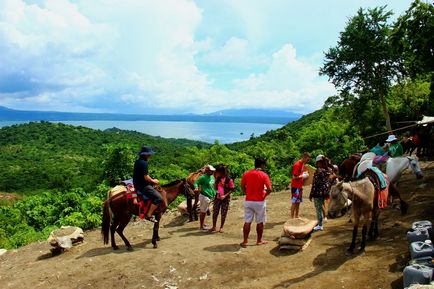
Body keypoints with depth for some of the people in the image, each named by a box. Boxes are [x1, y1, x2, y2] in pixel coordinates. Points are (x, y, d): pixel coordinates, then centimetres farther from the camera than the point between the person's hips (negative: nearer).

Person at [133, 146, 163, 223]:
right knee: (159, 198, -13)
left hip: (137, 184, 10)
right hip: (143, 186, -10)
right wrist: (153, 181, -5)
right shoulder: (144, 163, -19)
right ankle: (149, 215, -10)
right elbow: (146, 177, -23)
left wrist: (151, 180, 16)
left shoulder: (138, 161, 10)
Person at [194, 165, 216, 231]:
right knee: (203, 211, -2)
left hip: (209, 196, 9)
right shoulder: (203, 177, -16)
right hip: (204, 196, -9)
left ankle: (203, 223, 35)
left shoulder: (212, 177, 9)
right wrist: (196, 188, -36)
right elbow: (196, 183, -17)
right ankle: (201, 226, 7)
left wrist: (214, 194, 21)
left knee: (204, 211, 20)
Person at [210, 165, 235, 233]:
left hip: (225, 199, -4)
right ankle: (214, 226, 20)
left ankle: (221, 227, 20)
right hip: (217, 198, 4)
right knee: (215, 212, 6)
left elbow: (232, 189, -9)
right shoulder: (218, 178, 4)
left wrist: (225, 195, -17)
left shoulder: (229, 179, -12)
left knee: (223, 214, 6)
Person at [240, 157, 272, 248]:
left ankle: (245, 241, 9)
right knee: (260, 222, 12)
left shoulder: (246, 174, 1)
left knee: (247, 222, 8)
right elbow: (269, 189, -15)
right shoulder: (264, 175, -10)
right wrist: (265, 194, 3)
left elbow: (242, 187, 7)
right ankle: (259, 240, 22)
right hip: (259, 202, -3)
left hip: (248, 201, 3)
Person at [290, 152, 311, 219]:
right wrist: (303, 176, -13)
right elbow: (294, 177, -21)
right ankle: (292, 217, 1)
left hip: (300, 186, 9)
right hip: (295, 186, -9)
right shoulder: (297, 165, -18)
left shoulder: (302, 164, 11)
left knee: (298, 202, 12)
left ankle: (296, 216, 20)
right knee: (294, 202, -4)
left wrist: (305, 174, 6)